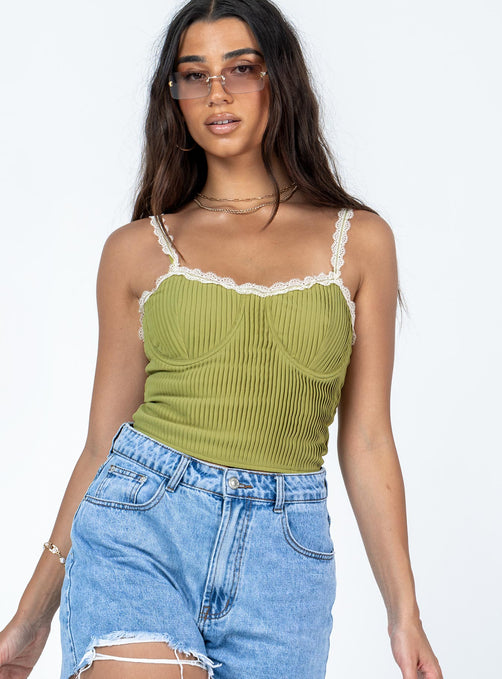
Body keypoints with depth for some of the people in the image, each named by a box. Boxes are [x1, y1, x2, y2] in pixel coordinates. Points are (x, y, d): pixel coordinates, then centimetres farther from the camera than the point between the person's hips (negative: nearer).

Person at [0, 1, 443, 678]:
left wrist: (405, 613, 1)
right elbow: (102, 442, 8)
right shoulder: (137, 249, 6)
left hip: (283, 553, 1)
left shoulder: (360, 240, 7)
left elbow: (366, 442, 7)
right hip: (140, 527, -1)